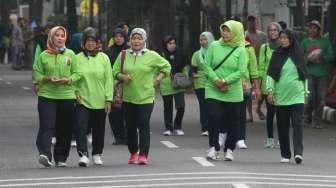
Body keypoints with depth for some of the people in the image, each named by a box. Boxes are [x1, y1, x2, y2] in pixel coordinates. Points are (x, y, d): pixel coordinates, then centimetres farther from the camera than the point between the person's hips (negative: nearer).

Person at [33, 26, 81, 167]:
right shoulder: (43, 56, 5)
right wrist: (48, 79, -12)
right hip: (47, 95, -2)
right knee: (47, 126, -14)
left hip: (67, 96, 2)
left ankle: (61, 158, 15)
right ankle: (44, 154, -25)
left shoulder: (70, 55, 8)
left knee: (65, 129, 5)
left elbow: (77, 73, 7)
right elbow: (36, 75, 5)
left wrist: (68, 80, -12)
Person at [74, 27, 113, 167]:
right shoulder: (77, 58, 2)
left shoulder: (104, 58, 3)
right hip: (82, 100, -1)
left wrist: (108, 99, -2)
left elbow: (109, 80, 3)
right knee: (81, 127, -15)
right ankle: (83, 155, -17)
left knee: (99, 129, 11)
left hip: (99, 101, 1)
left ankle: (97, 154, 27)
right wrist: (75, 91, -11)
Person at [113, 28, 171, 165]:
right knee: (130, 126, 7)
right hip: (128, 97, 3)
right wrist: (122, 77, -10)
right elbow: (115, 71, 11)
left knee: (143, 126, -9)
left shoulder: (151, 56, 1)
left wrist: (157, 80, 1)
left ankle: (143, 155, -7)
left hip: (146, 97, -3)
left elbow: (166, 66, 11)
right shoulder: (124, 55, 6)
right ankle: (133, 153, 20)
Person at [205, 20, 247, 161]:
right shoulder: (214, 46, 3)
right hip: (213, 90, 0)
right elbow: (207, 65, 1)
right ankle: (213, 147, -1)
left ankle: (229, 149, 18)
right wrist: (216, 80, -13)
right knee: (214, 117, -11)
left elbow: (241, 71, -9)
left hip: (233, 92, 0)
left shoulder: (240, 50, -2)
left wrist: (225, 81, -17)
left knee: (232, 122, 5)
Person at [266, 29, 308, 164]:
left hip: (297, 96, -1)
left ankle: (298, 152, -20)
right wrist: (270, 90, -7)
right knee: (283, 126, 4)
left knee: (297, 124, -12)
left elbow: (305, 76, 14)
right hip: (280, 96, 1)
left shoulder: (298, 55, 7)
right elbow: (270, 75, 4)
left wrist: (306, 92, 13)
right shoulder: (277, 55, 6)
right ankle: (285, 154, 11)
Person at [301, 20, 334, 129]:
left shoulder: (325, 42, 7)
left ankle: (317, 121, 6)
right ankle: (308, 115, 15)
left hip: (322, 73, 1)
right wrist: (308, 59, -11)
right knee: (310, 96, -10)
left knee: (321, 98, -2)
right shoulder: (305, 42, 9)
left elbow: (331, 56, 4)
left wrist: (322, 57, -13)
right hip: (310, 72, -1)